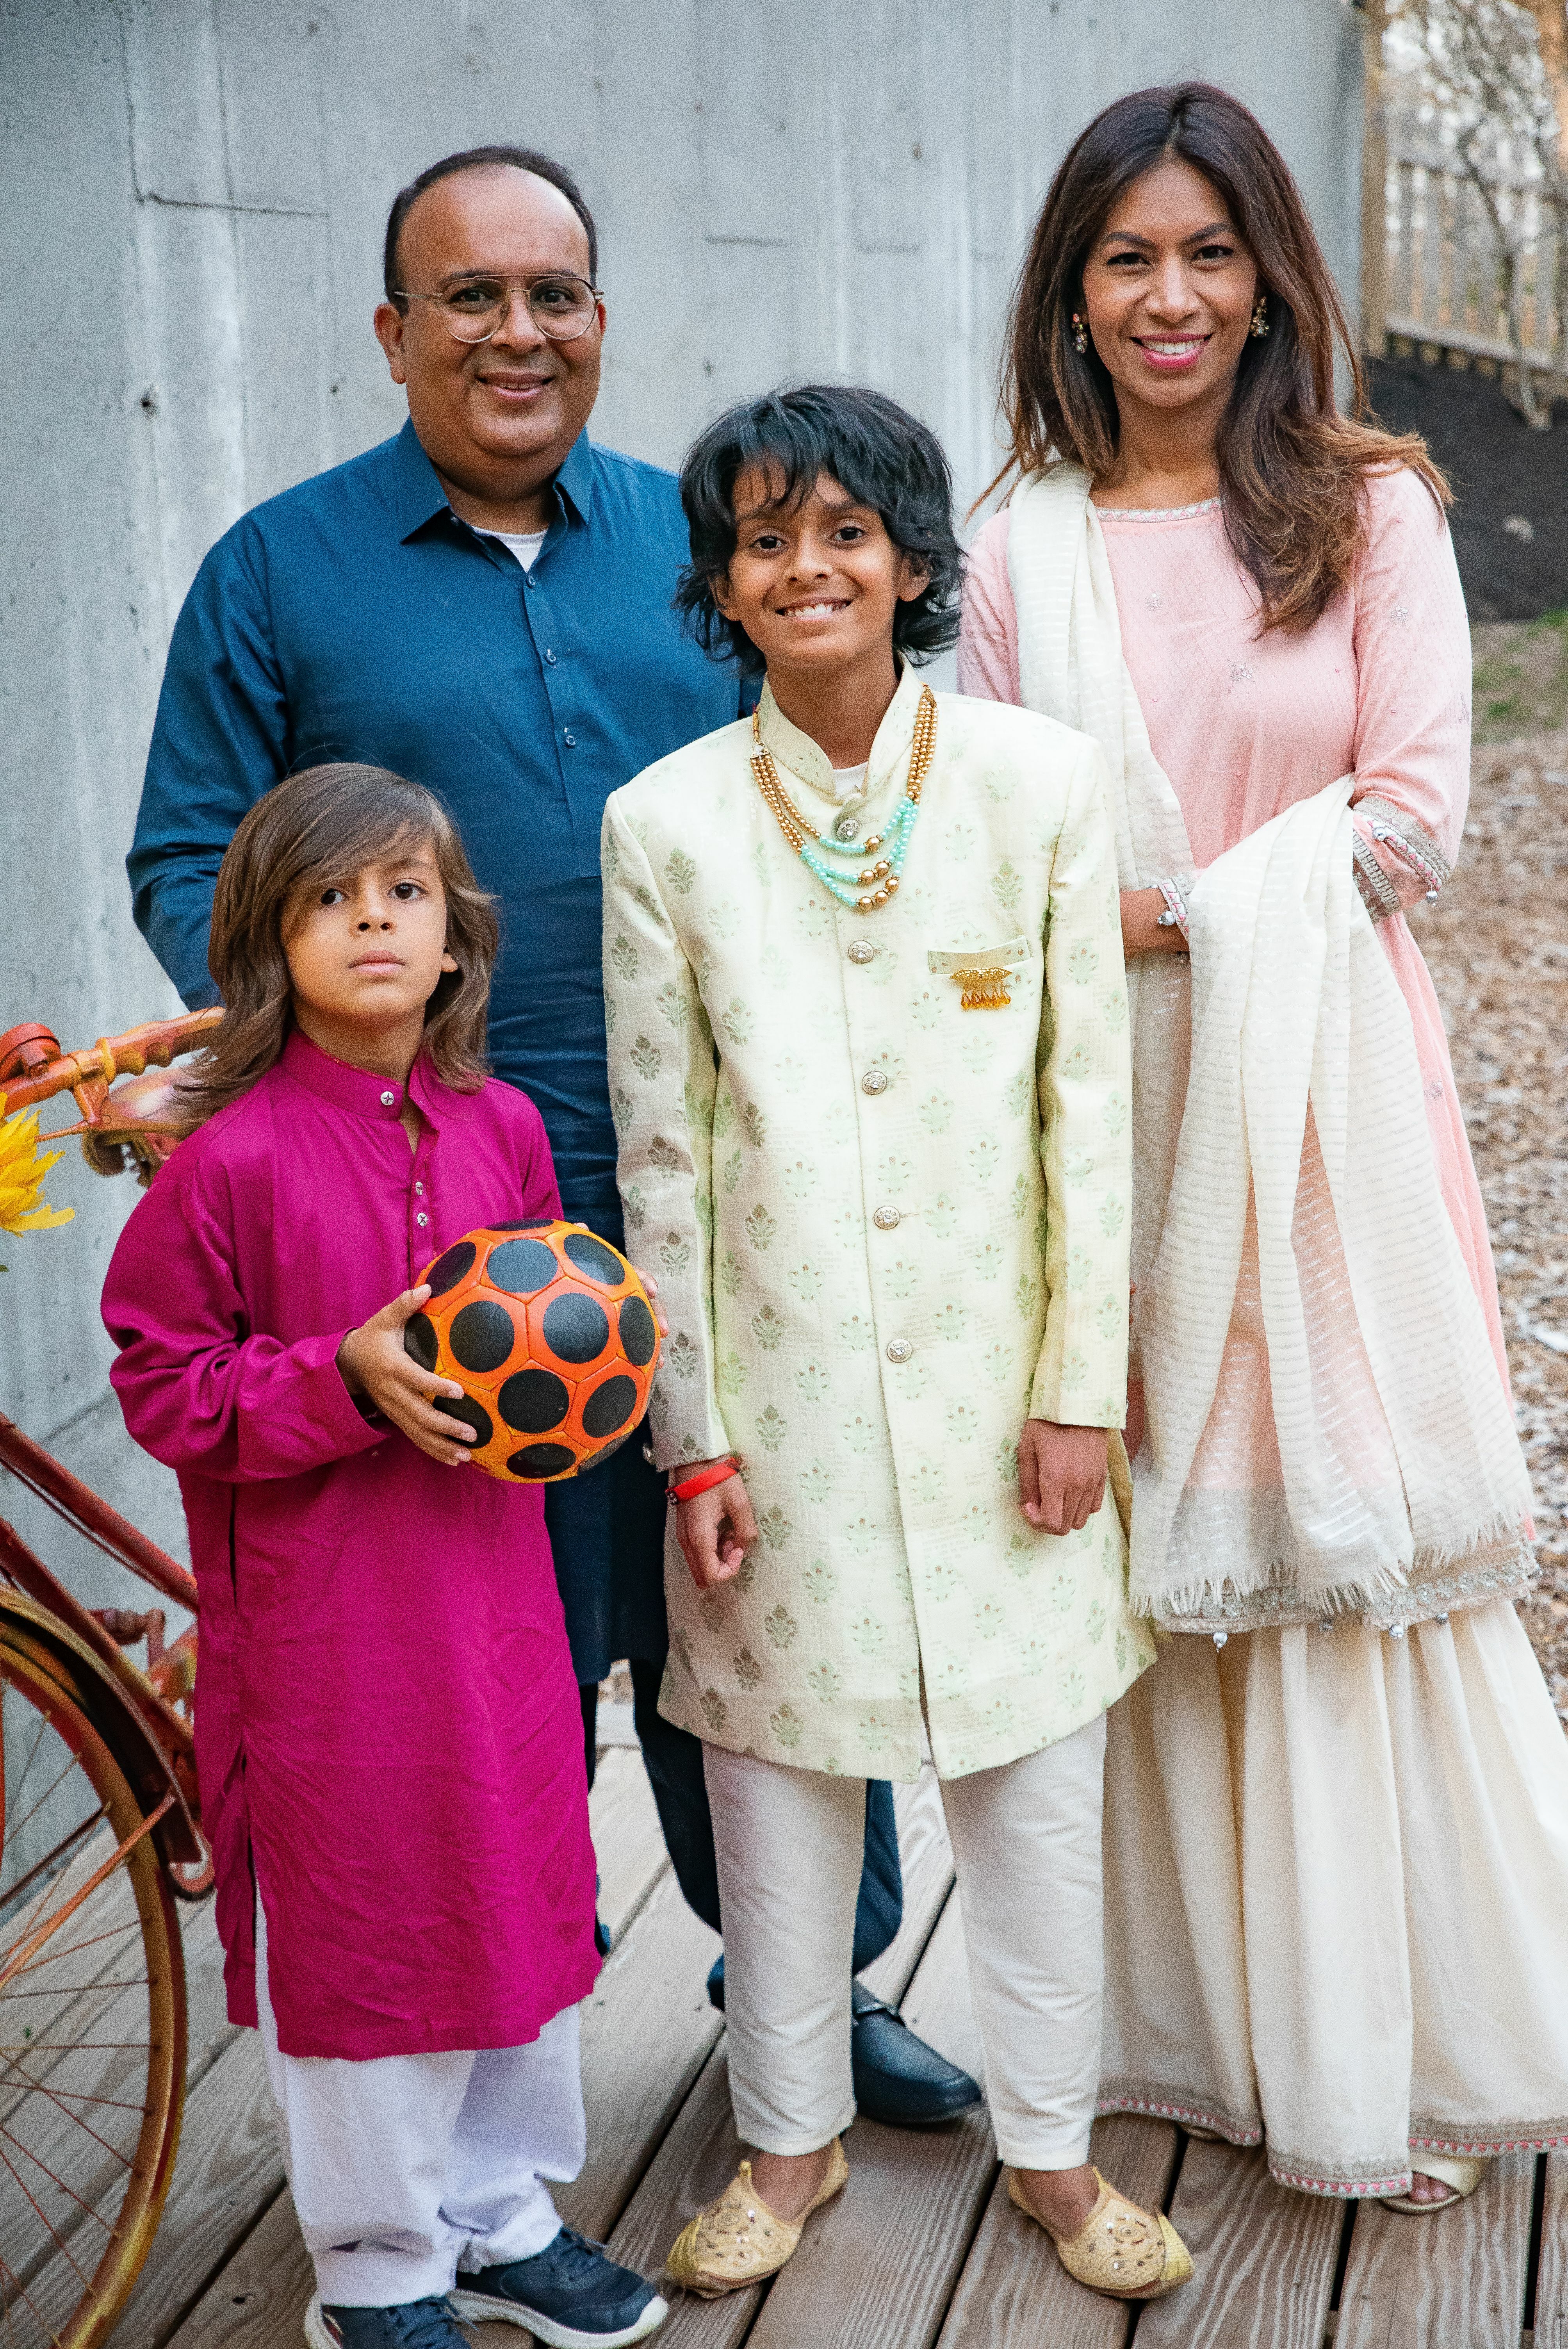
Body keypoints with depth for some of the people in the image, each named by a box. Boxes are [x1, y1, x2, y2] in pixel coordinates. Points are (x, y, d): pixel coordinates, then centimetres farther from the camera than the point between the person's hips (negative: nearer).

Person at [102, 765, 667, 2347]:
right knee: (348, 1924, 8)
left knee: (519, 1890, 16)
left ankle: (503, 2215, 37)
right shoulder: (231, 1158, -13)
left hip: (494, 1587, 5)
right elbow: (162, 1385, -10)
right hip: (318, 1614, -5)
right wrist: (344, 1379, -21)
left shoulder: (504, 1130, 3)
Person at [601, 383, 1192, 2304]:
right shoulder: (665, 823, -2)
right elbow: (658, 1148, 0)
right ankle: (792, 2138, 34)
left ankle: (1051, 2144, 31)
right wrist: (693, 1436, -1)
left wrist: (1081, 1386, -3)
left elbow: (1091, 1101, -1)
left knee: (1035, 1780, 10)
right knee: (777, 1773, 12)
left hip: (995, 1378, 0)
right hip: (781, 1389, 0)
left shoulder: (1042, 782, -3)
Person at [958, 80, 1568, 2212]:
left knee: (1342, 1530, 1)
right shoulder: (1024, 550, 8)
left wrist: (1188, 914, -10)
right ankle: (1182, 2020, 22)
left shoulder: (1369, 510, 3)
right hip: (1103, 1101, 2)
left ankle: (1389, 2052, 17)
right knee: (1141, 1538, 5)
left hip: (1316, 1089, -2)